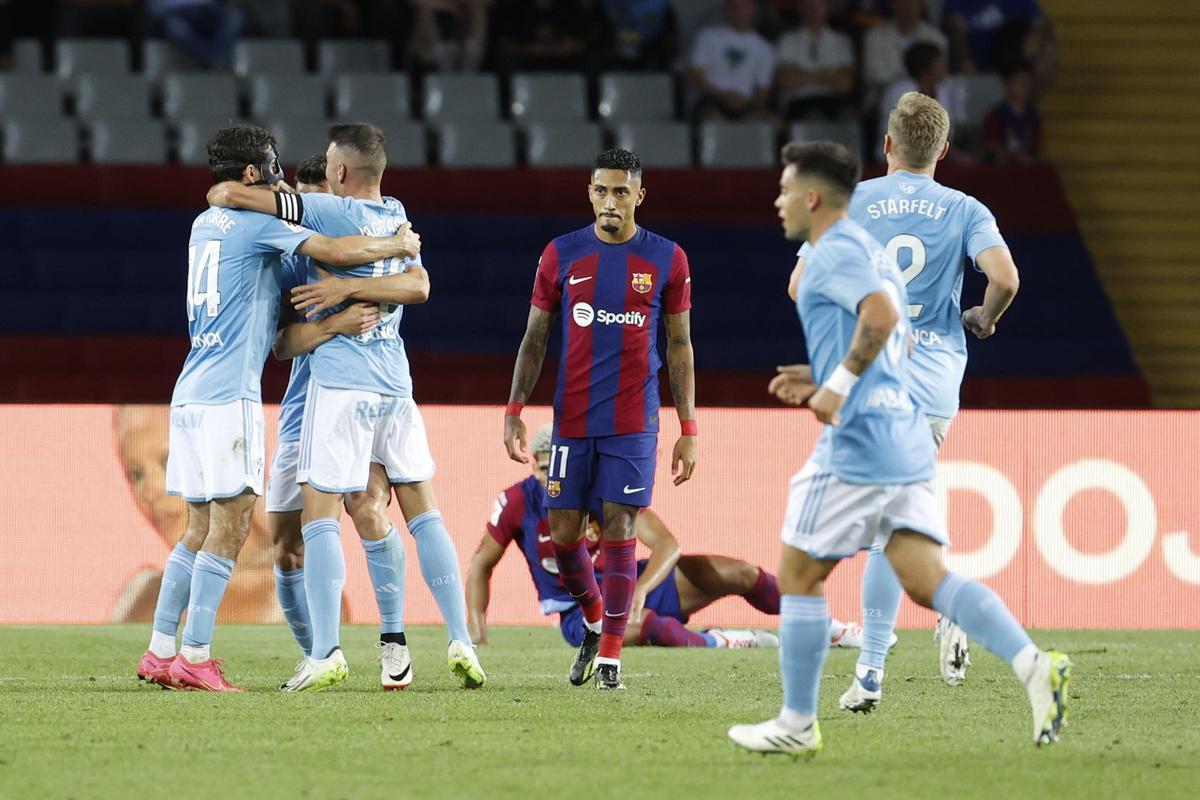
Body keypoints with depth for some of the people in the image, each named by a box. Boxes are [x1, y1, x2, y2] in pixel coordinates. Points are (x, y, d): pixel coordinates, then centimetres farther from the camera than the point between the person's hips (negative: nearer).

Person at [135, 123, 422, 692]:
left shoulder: (205, 223, 19)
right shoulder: (258, 220, -7)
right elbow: (333, 251, -17)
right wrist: (400, 244, -1)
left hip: (192, 391, 9)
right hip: (228, 395, -9)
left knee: (201, 530, 12)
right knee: (230, 527, -7)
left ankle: (160, 652, 10)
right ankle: (195, 656, -10)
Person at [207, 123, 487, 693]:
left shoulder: (330, 211, -7)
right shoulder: (398, 217, 10)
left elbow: (228, 193, -11)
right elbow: (418, 285, 0)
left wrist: (219, 196, 12)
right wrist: (352, 286, -4)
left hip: (339, 385, -6)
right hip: (396, 388, 6)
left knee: (320, 518, -4)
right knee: (423, 513, 11)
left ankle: (327, 652, -14)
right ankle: (461, 642, 6)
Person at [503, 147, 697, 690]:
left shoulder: (667, 259, 2)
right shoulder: (561, 255, 5)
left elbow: (679, 346, 6)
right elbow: (535, 337, 9)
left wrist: (688, 429, 2)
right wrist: (515, 409, -1)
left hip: (633, 423, -2)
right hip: (572, 419, 2)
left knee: (619, 530, -6)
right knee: (563, 534, 1)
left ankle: (610, 656, 2)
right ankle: (593, 621, 28)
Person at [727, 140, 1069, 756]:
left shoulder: (836, 252, -8)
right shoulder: (873, 254, 22)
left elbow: (882, 315, -25)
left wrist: (837, 385, -19)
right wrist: (819, 379, 23)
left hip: (856, 443, -9)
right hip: (906, 442, 9)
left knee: (798, 577, 5)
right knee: (926, 580, -1)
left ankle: (797, 724, 10)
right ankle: (1035, 667, -19)